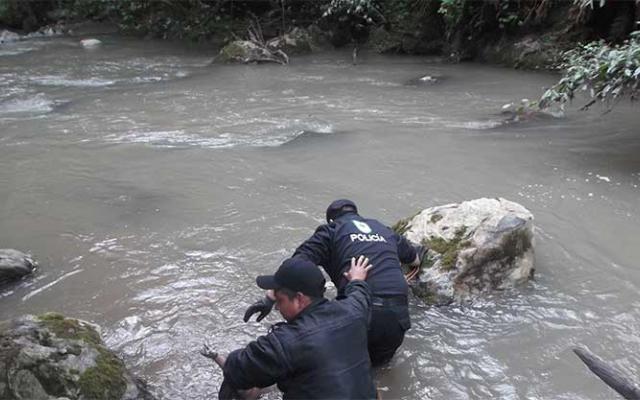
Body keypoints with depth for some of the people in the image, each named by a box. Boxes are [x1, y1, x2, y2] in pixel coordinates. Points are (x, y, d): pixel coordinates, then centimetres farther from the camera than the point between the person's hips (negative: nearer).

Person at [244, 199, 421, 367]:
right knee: (379, 362, 29)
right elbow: (415, 258, 42)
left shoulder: (331, 230, 11)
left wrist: (270, 298, -12)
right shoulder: (386, 230, 24)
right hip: (397, 315, 4)